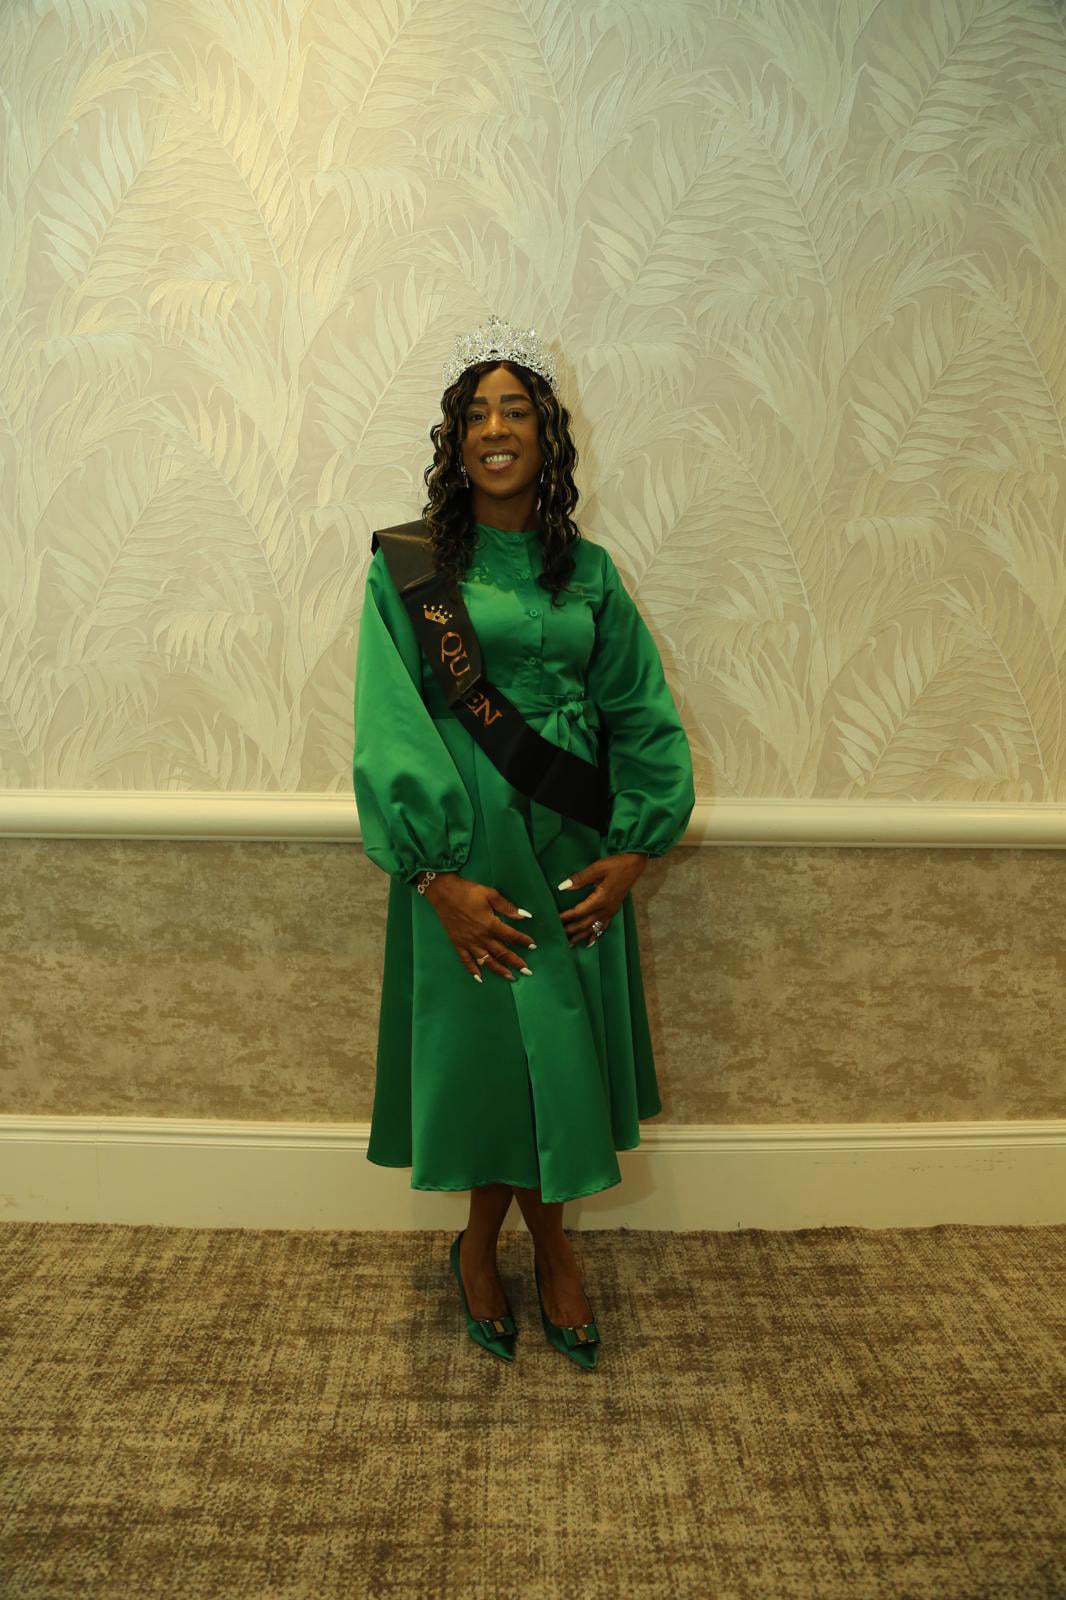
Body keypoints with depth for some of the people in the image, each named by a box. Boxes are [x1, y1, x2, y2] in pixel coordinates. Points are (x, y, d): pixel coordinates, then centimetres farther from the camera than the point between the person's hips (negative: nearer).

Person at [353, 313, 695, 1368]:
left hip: (574, 843, 3)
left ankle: (484, 1243, 33)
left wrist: (631, 850, -7)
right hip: (463, 847, -3)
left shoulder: (587, 569, 7)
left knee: (560, 1043, 9)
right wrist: (439, 875, -19)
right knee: (489, 1038, 5)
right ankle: (544, 1238, 32)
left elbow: (643, 712, 4)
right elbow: (389, 722, -12)